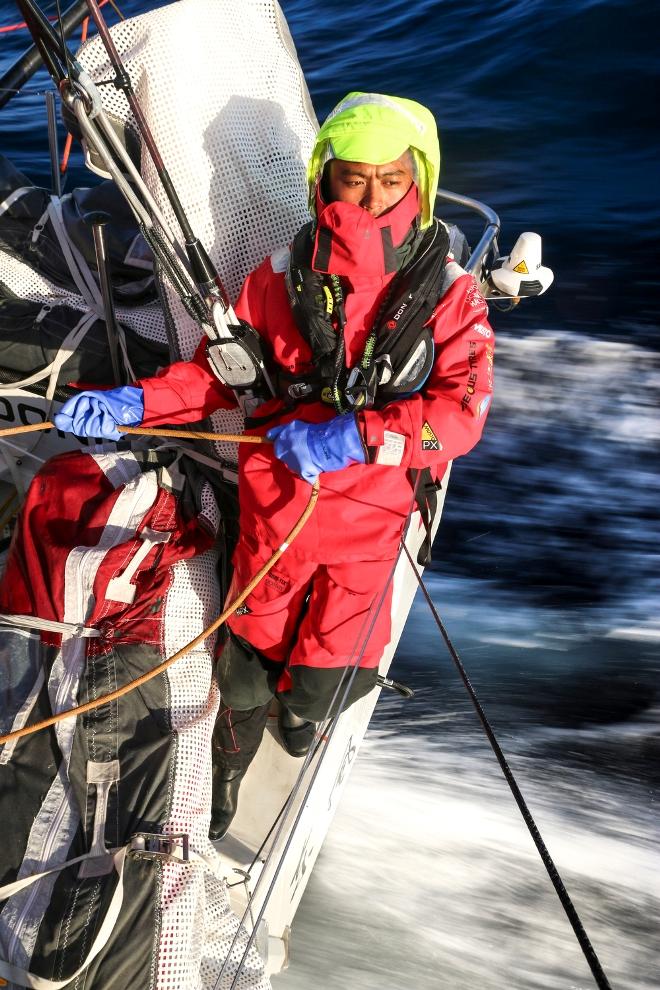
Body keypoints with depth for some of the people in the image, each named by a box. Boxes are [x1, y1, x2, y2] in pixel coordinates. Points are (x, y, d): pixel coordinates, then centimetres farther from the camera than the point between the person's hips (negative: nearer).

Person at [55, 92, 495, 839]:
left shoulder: (447, 293, -9)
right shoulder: (282, 277, -6)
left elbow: (463, 412, -18)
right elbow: (219, 370, 5)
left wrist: (355, 434, -29)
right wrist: (133, 403, -9)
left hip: (372, 512, 0)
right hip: (276, 500, 1)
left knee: (322, 677, 8)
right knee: (252, 656, 15)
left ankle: (300, 703, 49)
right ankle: (229, 764, 48)